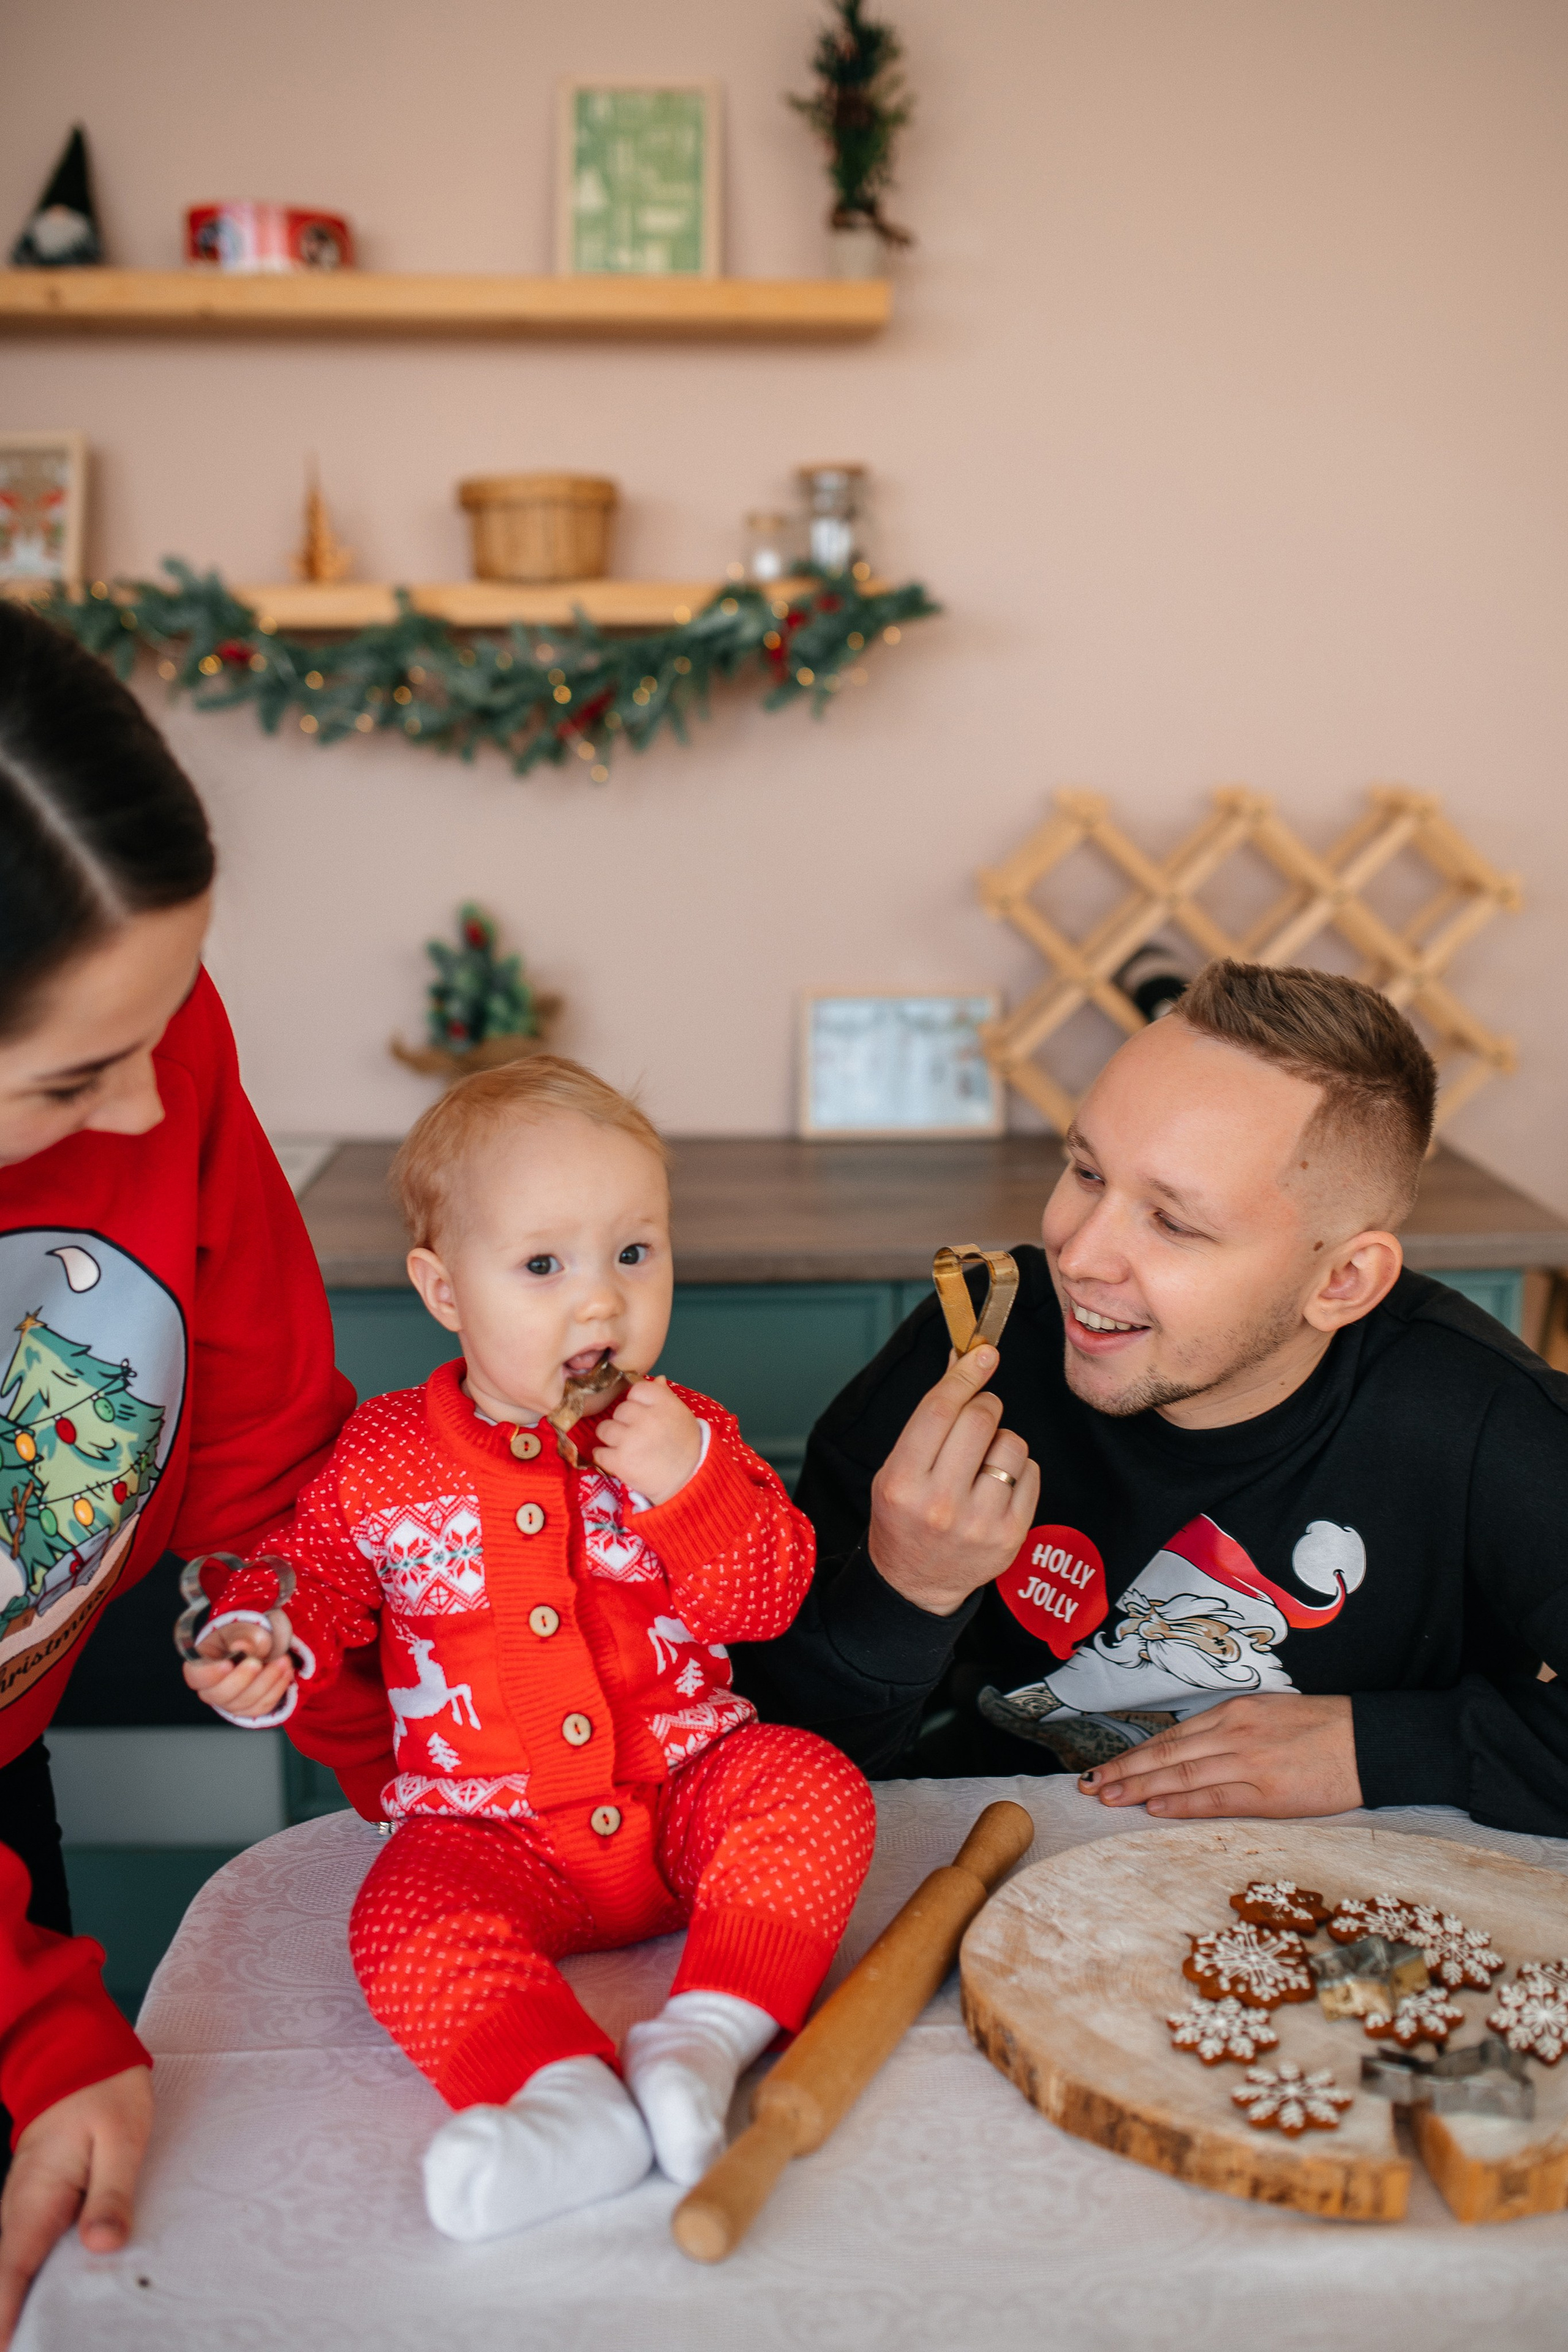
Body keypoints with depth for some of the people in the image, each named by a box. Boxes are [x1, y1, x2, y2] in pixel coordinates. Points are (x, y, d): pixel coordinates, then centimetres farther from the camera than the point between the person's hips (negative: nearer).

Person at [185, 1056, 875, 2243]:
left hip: (686, 1790, 1)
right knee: (409, 1925, -28)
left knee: (814, 1788, -24)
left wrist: (690, 1482, -24)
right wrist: (265, 1647, -12)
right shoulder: (384, 1459, -2)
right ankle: (568, 2095, -42)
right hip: (487, 1827, -1)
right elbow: (315, 1581, 10)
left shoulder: (692, 1436, -1)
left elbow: (771, 1599, -8)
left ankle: (711, 2032, -29)